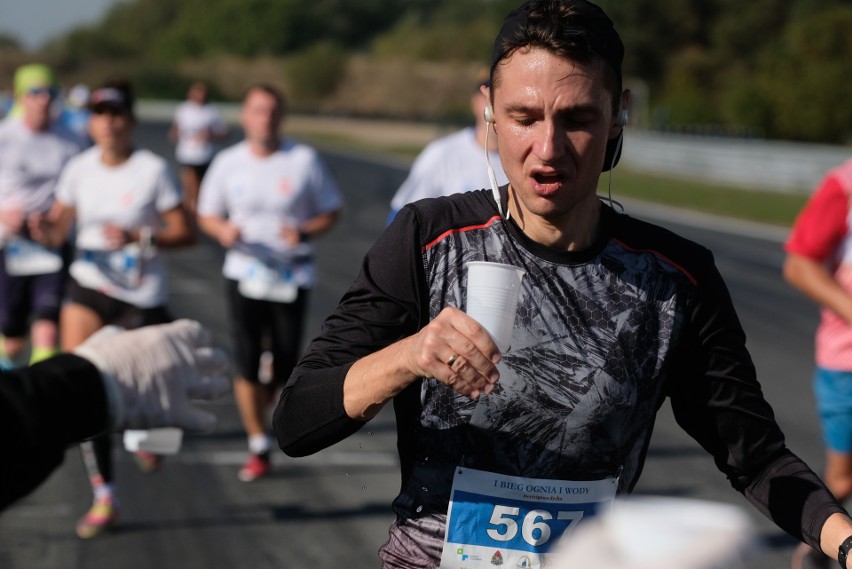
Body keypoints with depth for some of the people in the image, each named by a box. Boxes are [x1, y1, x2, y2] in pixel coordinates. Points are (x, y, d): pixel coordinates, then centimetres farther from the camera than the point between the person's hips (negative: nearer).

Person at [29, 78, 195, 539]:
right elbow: (59, 227, 7)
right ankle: (104, 497, 1)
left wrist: (137, 237, -23)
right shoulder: (79, 168, 2)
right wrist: (44, 228, -16)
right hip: (88, 288, 3)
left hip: (141, 296, -3)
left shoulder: (152, 170, -10)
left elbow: (184, 233, -7)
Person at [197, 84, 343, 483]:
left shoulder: (305, 160, -3)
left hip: (292, 275, -1)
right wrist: (223, 230, -12)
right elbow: (206, 215, 11)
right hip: (244, 272, 1)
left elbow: (331, 211, 3)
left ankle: (259, 407, 37)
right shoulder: (228, 162, 2)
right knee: (247, 361, -5)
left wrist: (304, 232, -17)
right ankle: (258, 448, 7)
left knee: (285, 365, 2)